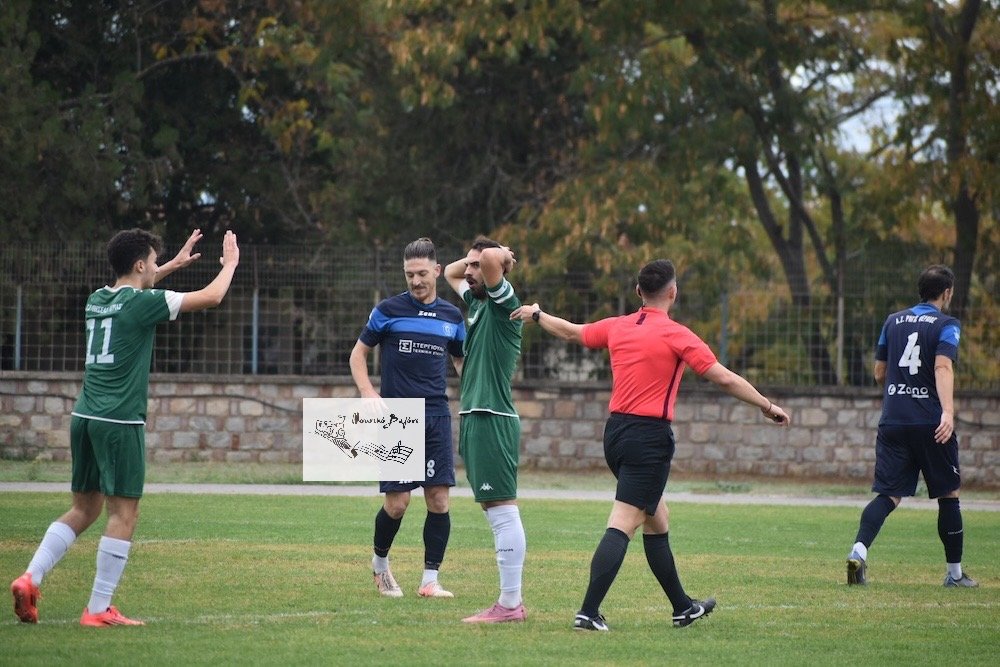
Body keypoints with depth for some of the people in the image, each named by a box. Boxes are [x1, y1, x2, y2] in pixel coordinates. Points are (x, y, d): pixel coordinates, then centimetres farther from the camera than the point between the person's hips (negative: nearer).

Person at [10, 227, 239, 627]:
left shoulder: (97, 300, 13)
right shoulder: (141, 303, -8)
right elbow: (211, 297, -2)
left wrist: (173, 266, 44)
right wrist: (230, 264, 16)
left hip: (85, 416, 8)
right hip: (120, 422, -8)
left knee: (84, 508, 16)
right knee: (123, 513, -2)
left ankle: (31, 576, 1)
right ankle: (98, 610, -4)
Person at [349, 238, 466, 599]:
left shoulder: (452, 316, 9)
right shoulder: (388, 310, -1)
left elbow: (461, 362, 22)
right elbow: (358, 353, 8)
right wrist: (367, 392, -7)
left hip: (436, 416, 3)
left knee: (439, 499, -5)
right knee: (397, 502, -6)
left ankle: (430, 579, 2)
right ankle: (380, 562, 21)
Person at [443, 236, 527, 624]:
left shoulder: (503, 303, -8)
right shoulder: (477, 302, 17)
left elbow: (495, 257, -26)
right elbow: (450, 273, 36)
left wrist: (492, 258, -3)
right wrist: (472, 261, 18)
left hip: (493, 420, -10)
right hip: (475, 418, 10)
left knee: (502, 512, -10)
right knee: (493, 511, 10)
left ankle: (509, 604, -13)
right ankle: (512, 600, 13)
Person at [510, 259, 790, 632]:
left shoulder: (617, 327, 6)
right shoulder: (676, 335, -10)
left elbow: (571, 332, 23)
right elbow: (725, 379, -11)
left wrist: (536, 315, 41)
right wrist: (767, 406, -1)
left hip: (615, 433, 7)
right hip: (650, 438, -7)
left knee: (657, 520, 19)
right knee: (622, 526, -10)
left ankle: (682, 607, 29)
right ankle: (588, 612, -18)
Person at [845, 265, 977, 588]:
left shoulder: (893, 322, 14)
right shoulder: (946, 325, -2)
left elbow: (879, 373, 20)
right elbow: (943, 367, -19)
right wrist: (948, 411, -29)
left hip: (892, 421, 4)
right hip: (931, 424, -4)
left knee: (888, 494, 1)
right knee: (948, 494, 10)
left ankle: (859, 549, -24)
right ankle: (954, 573, 15)